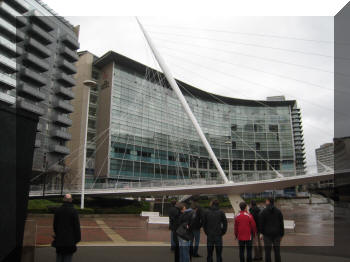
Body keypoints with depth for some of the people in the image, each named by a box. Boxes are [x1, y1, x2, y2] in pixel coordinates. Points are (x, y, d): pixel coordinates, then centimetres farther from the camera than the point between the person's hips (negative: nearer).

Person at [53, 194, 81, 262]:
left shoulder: (57, 210, 0)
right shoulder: (73, 211, -13)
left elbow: (55, 224, 9)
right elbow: (77, 225, -10)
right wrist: (78, 238, -1)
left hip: (59, 239, 4)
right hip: (70, 240, -4)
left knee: (59, 256, 18)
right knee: (68, 256, 5)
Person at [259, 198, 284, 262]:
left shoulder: (263, 211, -6)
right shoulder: (278, 211, 2)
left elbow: (261, 223, -7)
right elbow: (281, 224, 3)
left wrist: (261, 233, 1)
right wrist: (281, 234, 9)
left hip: (267, 233, -2)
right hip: (277, 234, 3)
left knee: (267, 251, 3)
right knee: (277, 250, 9)